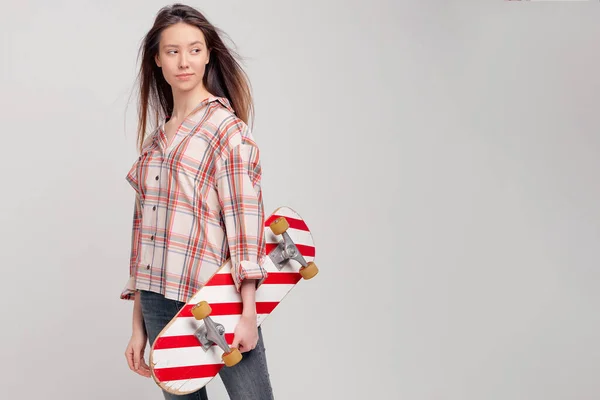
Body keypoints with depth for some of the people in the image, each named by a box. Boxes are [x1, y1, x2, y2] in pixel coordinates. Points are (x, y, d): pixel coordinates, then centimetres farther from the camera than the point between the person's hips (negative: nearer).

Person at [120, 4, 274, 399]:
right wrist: (138, 326, 12)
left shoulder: (226, 127, -2)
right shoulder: (153, 141, 15)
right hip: (159, 304, 6)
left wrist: (247, 312, -17)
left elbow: (244, 218, -10)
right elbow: (143, 228, 14)